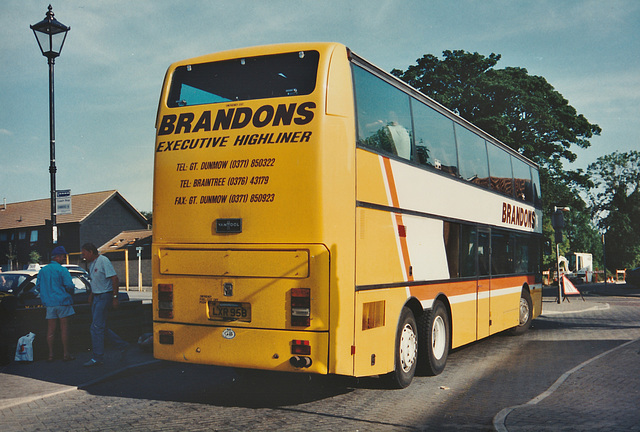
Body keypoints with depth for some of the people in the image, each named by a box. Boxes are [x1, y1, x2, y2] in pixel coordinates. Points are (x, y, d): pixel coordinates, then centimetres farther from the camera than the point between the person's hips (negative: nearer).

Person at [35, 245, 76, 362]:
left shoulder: (42, 270, 10)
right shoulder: (62, 270, -8)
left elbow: (38, 287, 12)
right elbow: (69, 286, -13)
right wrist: (71, 291, 8)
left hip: (49, 303, 5)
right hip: (63, 302, -5)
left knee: (51, 330, 7)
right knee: (64, 328, 0)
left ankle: (51, 355, 8)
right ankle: (66, 354, 2)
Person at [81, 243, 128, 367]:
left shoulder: (103, 261, -15)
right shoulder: (91, 263, 13)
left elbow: (115, 279, -18)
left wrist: (115, 297, -20)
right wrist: (91, 294, 18)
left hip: (104, 296, -9)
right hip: (96, 297, 10)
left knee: (96, 327, -9)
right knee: (101, 327, 12)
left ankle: (97, 358, -3)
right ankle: (122, 346, 24)